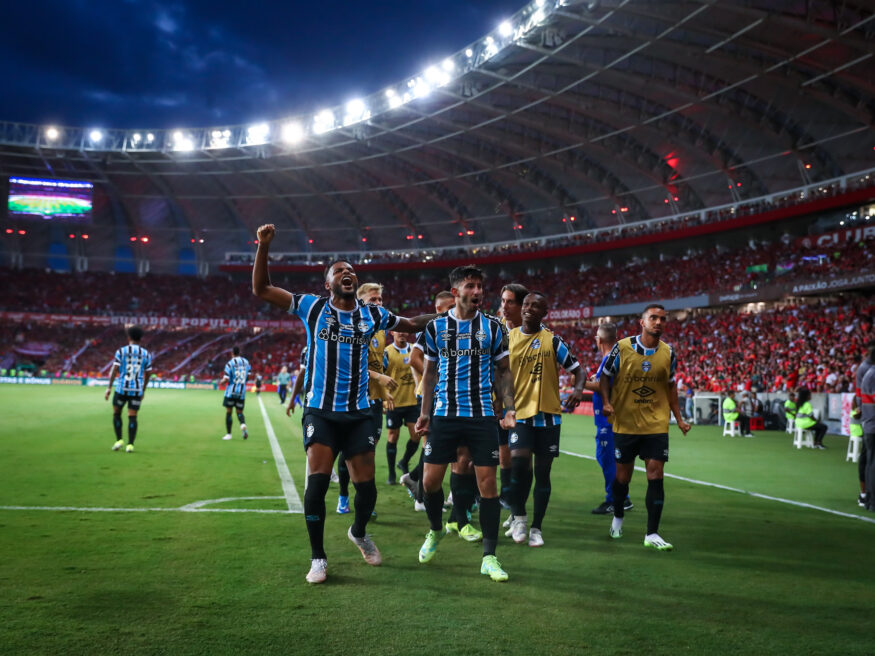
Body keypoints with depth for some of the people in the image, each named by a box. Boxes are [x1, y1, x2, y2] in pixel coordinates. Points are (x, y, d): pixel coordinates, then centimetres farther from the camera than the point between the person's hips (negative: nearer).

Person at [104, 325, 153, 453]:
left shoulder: (121, 351, 0)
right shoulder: (146, 354, 7)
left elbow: (114, 369, -7)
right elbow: (148, 374, 10)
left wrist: (109, 387, -6)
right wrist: (143, 390, 21)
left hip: (122, 388, -1)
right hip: (137, 390, 2)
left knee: (116, 414, 16)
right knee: (132, 417, 3)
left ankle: (119, 440, 10)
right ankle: (130, 445, -1)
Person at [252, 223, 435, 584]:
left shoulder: (372, 315, 6)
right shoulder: (312, 306, -1)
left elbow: (413, 324, 20)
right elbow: (261, 289, -4)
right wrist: (263, 246, -14)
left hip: (359, 413, 2)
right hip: (320, 412, -2)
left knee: (366, 485, 3)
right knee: (317, 481, -12)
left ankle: (359, 532, 37)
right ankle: (318, 558, 7)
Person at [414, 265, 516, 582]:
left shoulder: (493, 327, 4)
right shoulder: (435, 326, 5)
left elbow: (502, 371, 10)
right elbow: (430, 372, 12)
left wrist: (509, 408, -1)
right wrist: (424, 412, 7)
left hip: (482, 416, 0)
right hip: (444, 415, 1)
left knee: (487, 483, -4)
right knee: (430, 480, 2)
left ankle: (489, 557, 6)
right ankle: (434, 531, 31)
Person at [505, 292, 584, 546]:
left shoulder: (553, 341, 1)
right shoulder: (508, 338, 5)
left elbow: (577, 369, 5)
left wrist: (578, 389, -15)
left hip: (548, 414, 0)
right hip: (519, 412, 0)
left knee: (543, 471, 6)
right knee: (519, 461, -20)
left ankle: (536, 528, 20)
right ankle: (519, 516, 4)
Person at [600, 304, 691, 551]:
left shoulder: (668, 353, 1)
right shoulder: (622, 347, -8)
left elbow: (670, 385, 14)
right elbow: (605, 377, 2)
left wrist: (679, 418, 10)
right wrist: (607, 402, -14)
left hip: (656, 425, 2)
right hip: (625, 423, -1)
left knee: (656, 475, -5)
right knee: (623, 475, 9)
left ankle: (652, 534, 3)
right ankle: (618, 517, 36)